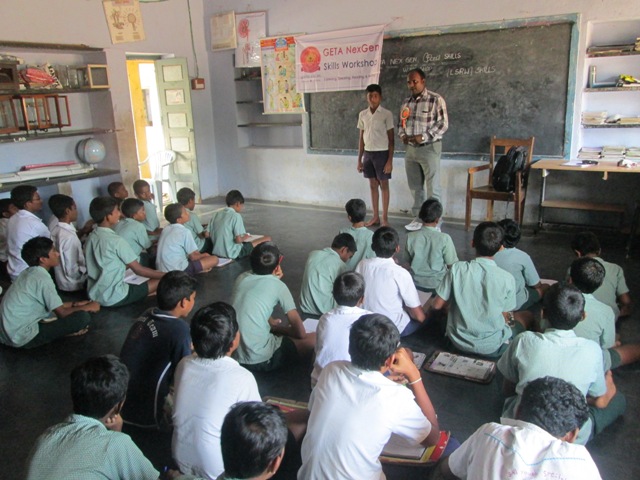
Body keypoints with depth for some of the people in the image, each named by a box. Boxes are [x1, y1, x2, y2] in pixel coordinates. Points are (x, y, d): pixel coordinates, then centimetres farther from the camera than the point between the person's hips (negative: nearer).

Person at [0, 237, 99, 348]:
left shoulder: (29, 273, 8)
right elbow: (62, 313, -16)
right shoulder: (42, 279, -19)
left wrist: (74, 304, 13)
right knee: (83, 317, -19)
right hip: (23, 337, -10)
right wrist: (88, 307, -3)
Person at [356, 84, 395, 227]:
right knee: (373, 185, 10)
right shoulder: (362, 114, 7)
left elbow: (391, 139, -6)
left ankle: (385, 217, 9)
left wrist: (390, 160, -12)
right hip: (368, 153, 5)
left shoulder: (386, 114, -6)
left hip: (382, 153, -4)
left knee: (383, 185, 2)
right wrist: (359, 159, 8)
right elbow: (361, 138, 11)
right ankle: (375, 216, 18)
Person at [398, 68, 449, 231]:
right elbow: (401, 123, 20)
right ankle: (418, 218, 24)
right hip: (410, 149, 6)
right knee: (415, 187, 12)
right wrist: (402, 135, -2)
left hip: (429, 148, -6)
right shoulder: (406, 102, 12)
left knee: (433, 188, -3)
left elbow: (443, 124, -11)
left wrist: (423, 137, -20)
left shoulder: (436, 100, -8)